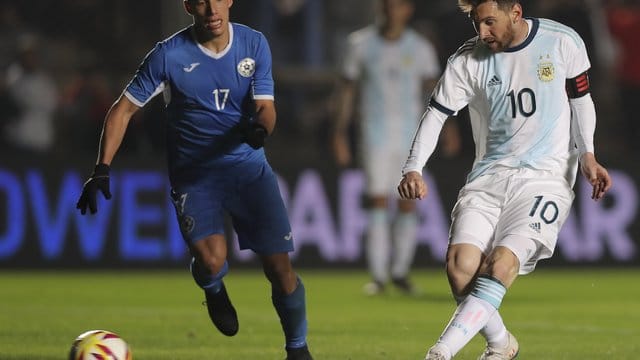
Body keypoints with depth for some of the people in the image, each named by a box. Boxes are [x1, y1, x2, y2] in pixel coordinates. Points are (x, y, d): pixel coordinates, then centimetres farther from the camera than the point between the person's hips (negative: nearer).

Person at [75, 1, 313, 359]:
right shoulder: (169, 54, -11)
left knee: (279, 266, -6)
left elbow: (266, 107, -4)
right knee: (212, 261, -23)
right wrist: (102, 169, -12)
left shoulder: (254, 44, -3)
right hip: (194, 172, -2)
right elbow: (123, 110, -4)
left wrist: (260, 127, -29)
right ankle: (214, 290, 16)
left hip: (247, 164, 2)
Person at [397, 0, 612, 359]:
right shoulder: (468, 60, -1)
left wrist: (587, 155, -7)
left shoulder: (563, 43, -4)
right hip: (489, 176, 3)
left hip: (546, 177, -3)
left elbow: (581, 99, 7)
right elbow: (436, 113, 0)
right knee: (461, 265, -17)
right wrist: (413, 170, -13)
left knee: (501, 264, -23)